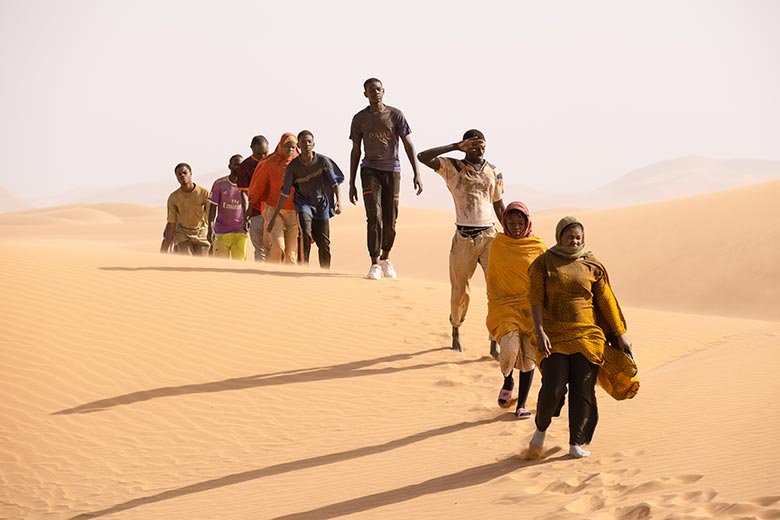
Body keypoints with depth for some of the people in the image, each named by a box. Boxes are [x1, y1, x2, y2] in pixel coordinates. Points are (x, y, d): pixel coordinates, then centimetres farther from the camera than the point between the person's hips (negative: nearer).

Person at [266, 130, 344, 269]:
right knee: (305, 234, -24)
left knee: (324, 242, 1)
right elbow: (285, 193, -6)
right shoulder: (293, 166, -11)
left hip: (321, 203, 1)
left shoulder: (322, 160, -12)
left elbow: (334, 181, -5)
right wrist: (274, 216, -6)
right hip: (304, 202, -1)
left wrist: (338, 200, -21)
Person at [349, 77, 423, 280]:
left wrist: (417, 174, -7)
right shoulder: (359, 118, 6)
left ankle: (385, 258, 26)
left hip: (392, 171, 0)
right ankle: (375, 264, -10)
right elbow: (355, 151, 10)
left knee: (390, 221, 4)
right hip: (370, 170, 0)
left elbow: (408, 145, 2)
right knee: (374, 217, -14)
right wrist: (351, 184, 8)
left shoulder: (395, 115, 2)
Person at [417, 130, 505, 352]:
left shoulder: (494, 173, 9)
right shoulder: (452, 168, -1)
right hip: (464, 237, -2)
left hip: (489, 235, 2)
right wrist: (456, 147, -17)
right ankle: (455, 333, 31)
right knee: (459, 289, 6)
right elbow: (423, 157, -15)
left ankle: (495, 342, -6)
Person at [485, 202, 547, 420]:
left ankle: (521, 405, 13)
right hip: (505, 306, -1)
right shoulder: (497, 245, 3)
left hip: (531, 307, 1)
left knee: (528, 356, 0)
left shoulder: (538, 247, 1)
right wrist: (493, 308, 8)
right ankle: (507, 381, 15)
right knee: (510, 349, -19)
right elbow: (491, 279, 11)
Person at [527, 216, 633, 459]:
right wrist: (540, 332, -15)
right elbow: (536, 299, -5)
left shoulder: (592, 266, 7)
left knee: (583, 391, -2)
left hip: (587, 336, 2)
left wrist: (620, 334, 9)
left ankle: (576, 443, 9)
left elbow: (606, 301, 9)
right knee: (552, 389, -11)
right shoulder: (544, 263, 1)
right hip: (554, 336, -2)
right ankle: (541, 429, 17)